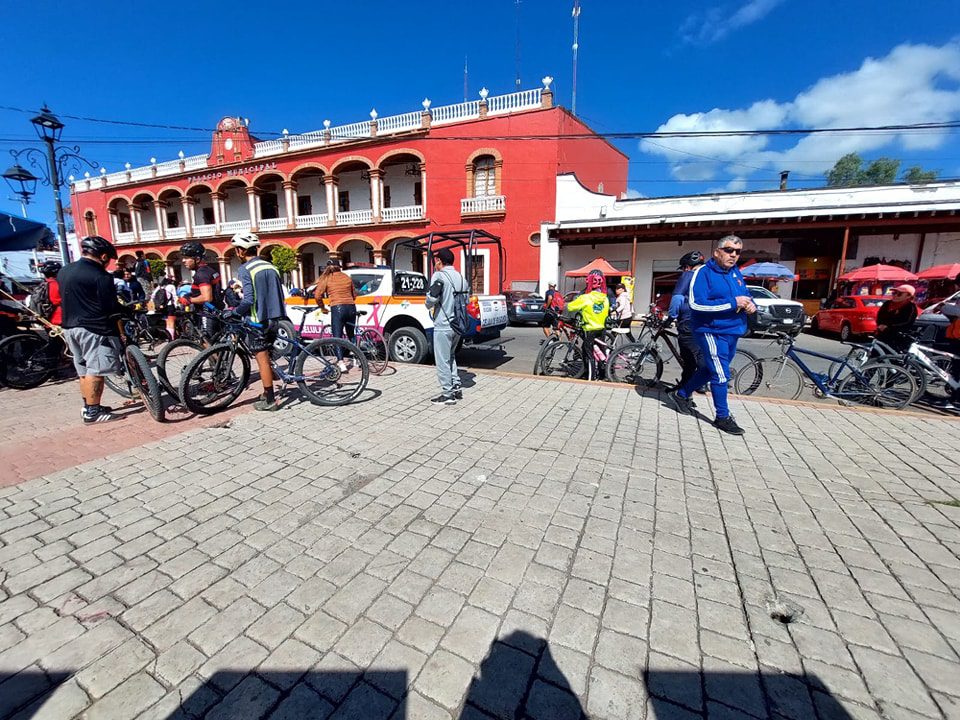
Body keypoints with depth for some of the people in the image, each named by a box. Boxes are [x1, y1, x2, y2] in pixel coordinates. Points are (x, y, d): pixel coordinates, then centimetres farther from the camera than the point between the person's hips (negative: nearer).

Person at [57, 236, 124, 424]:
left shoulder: (64, 271, 13)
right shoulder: (101, 276, -15)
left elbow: (66, 299, 18)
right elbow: (111, 307, -16)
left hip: (70, 326, 9)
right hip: (94, 328, -9)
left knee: (84, 370, 16)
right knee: (95, 371, -5)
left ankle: (88, 406, 24)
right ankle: (93, 412, -2)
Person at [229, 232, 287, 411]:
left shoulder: (245, 270, -10)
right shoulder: (271, 267, 10)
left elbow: (248, 299, -19)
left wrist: (233, 312, -5)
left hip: (258, 321, -7)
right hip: (274, 318, 7)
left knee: (262, 360, -1)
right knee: (266, 357, 18)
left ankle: (269, 401, 3)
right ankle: (269, 393, 26)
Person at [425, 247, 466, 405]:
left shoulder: (439, 276, -11)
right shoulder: (461, 277, 11)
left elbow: (431, 300, -18)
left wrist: (429, 305, 3)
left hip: (443, 325, -8)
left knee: (443, 361, 2)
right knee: (450, 356, 23)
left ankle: (448, 394, 8)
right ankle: (457, 387, 26)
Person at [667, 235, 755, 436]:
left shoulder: (735, 273, 12)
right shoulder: (703, 272, -12)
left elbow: (746, 295, 24)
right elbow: (695, 303, -23)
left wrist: (751, 304, -2)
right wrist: (732, 303, -23)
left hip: (732, 333, 8)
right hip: (712, 332, -8)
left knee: (710, 369, 18)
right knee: (721, 375, -5)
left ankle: (681, 394, 34)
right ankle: (723, 417, 9)